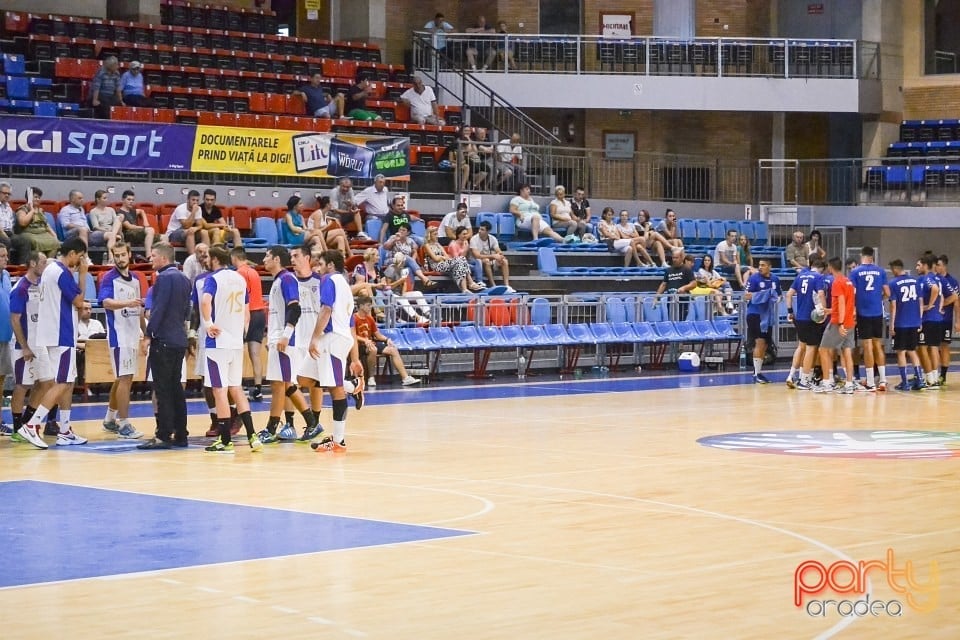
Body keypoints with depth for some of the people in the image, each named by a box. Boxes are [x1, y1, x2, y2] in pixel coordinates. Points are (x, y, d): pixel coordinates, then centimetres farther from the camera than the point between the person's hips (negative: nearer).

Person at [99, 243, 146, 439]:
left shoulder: (135, 280, 13)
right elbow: (106, 302, -25)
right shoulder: (109, 278, -8)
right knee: (124, 378, -11)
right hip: (119, 335, -8)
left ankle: (110, 419, 26)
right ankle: (124, 425, -8)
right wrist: (128, 303, -41)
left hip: (133, 335, 8)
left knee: (122, 379, 14)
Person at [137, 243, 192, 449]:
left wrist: (148, 335, -16)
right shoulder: (183, 278, 14)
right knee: (175, 388, 12)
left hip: (163, 340, -9)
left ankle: (163, 436, -7)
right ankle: (180, 435, 13)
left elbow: (158, 309, -18)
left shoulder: (164, 278, -12)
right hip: (179, 339, 9)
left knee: (163, 389, -7)